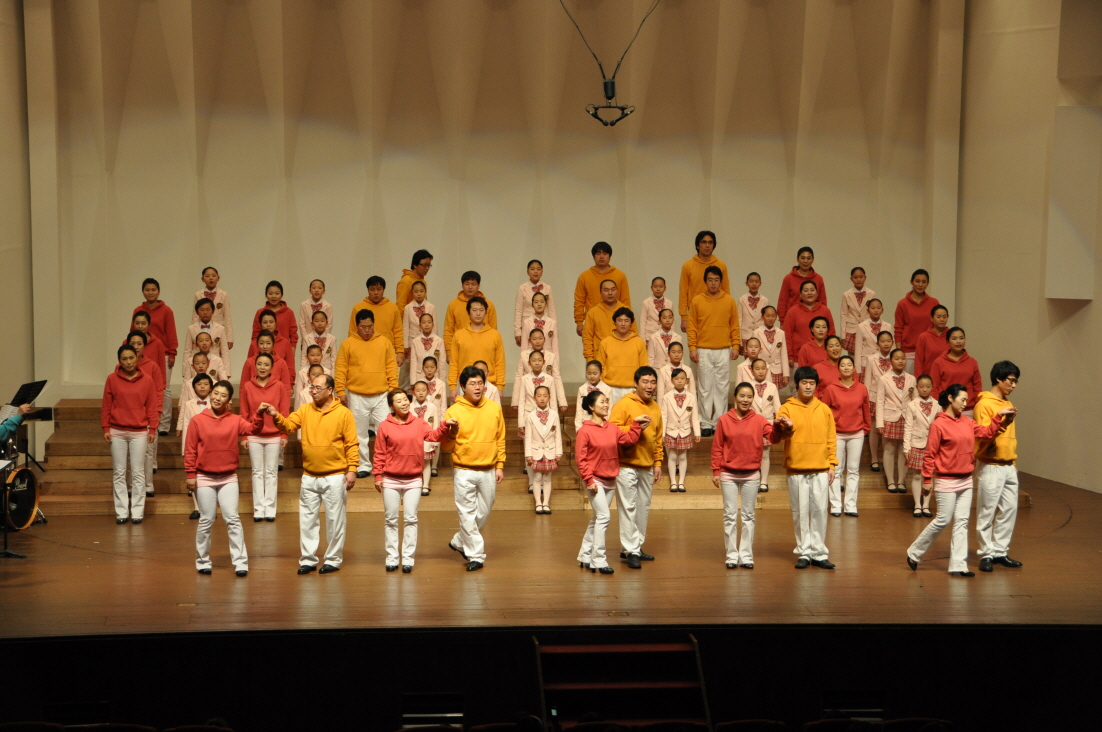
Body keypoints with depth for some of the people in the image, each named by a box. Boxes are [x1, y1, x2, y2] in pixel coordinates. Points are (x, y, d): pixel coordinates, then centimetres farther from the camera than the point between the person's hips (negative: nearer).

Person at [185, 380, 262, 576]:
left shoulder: (235, 421, 2)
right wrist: (190, 474, -6)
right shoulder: (197, 420, -3)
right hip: (204, 478, -1)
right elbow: (190, 450, -2)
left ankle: (240, 562, -3)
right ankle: (203, 561, 19)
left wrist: (258, 415, -32)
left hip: (229, 478, 1)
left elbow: (252, 429, -15)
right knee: (206, 521, 6)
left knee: (232, 519, -4)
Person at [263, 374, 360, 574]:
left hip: (335, 477, -4)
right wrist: (276, 416, -25)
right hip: (309, 477, 4)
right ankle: (308, 559, 16)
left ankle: (333, 560, 16)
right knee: (307, 520, 7)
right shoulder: (305, 410, 5)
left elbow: (352, 445, -7)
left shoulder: (344, 413, -6)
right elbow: (288, 426, -6)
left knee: (335, 520, 5)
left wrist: (352, 469, -13)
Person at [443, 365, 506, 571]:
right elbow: (445, 445, -3)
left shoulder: (494, 408, 3)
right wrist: (450, 435, -25)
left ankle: (459, 542, 32)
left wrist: (500, 466, 7)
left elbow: (500, 439, 11)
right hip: (464, 471, -3)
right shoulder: (454, 411, -6)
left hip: (488, 471, 3)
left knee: (483, 512, 11)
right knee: (467, 514, -3)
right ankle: (476, 555, 6)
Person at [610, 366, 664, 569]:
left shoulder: (656, 407, 12)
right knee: (628, 507, -5)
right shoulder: (624, 404, -8)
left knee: (644, 507, 11)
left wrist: (658, 463, 13)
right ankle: (630, 550, -2)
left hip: (647, 467, 7)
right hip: (627, 465, -7)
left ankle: (636, 546, 20)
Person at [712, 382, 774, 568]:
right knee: (730, 515, 2)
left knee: (748, 516, 7)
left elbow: (772, 436, -12)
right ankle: (732, 555, 9)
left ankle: (746, 555, 13)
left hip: (751, 475, 1)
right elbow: (717, 448, 1)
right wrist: (716, 471, -2)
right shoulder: (724, 420, 0)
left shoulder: (759, 420, 1)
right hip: (729, 474, -1)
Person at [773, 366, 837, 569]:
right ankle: (804, 552, 9)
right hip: (796, 469, -2)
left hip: (820, 470, 2)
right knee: (800, 512, 2)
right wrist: (787, 427, -38)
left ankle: (819, 553, 7)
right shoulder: (787, 408, 0)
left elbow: (831, 438, 11)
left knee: (819, 511, 1)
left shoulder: (824, 409, 8)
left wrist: (832, 465, 4)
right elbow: (779, 434, -15)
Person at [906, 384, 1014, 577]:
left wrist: (999, 416, -5)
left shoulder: (967, 422, 9)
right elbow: (930, 454, -12)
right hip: (947, 481, -7)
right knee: (943, 521, -2)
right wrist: (927, 479, -13)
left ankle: (958, 565, 7)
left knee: (962, 522, 5)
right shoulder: (939, 424, -12)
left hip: (966, 481, 7)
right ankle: (914, 553, 15)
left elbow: (987, 432, 6)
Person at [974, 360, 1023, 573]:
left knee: (1009, 510, 8)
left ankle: (1000, 551, 15)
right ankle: (987, 554, 3)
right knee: (987, 512, -2)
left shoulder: (1007, 404, 16)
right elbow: (983, 435, -15)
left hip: (1009, 466, 8)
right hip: (991, 466, -8)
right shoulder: (984, 404, -9)